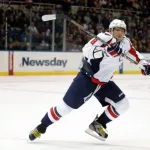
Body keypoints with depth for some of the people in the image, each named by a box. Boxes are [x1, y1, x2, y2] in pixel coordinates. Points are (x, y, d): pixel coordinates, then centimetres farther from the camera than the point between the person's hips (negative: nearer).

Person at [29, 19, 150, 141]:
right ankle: (41, 127, 10)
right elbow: (87, 51, -36)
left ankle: (98, 124, 11)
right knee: (65, 107, -8)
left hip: (104, 82, 7)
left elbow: (133, 52, 19)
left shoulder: (125, 43, -2)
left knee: (122, 104, -3)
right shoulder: (104, 38, -22)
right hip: (87, 79, -7)